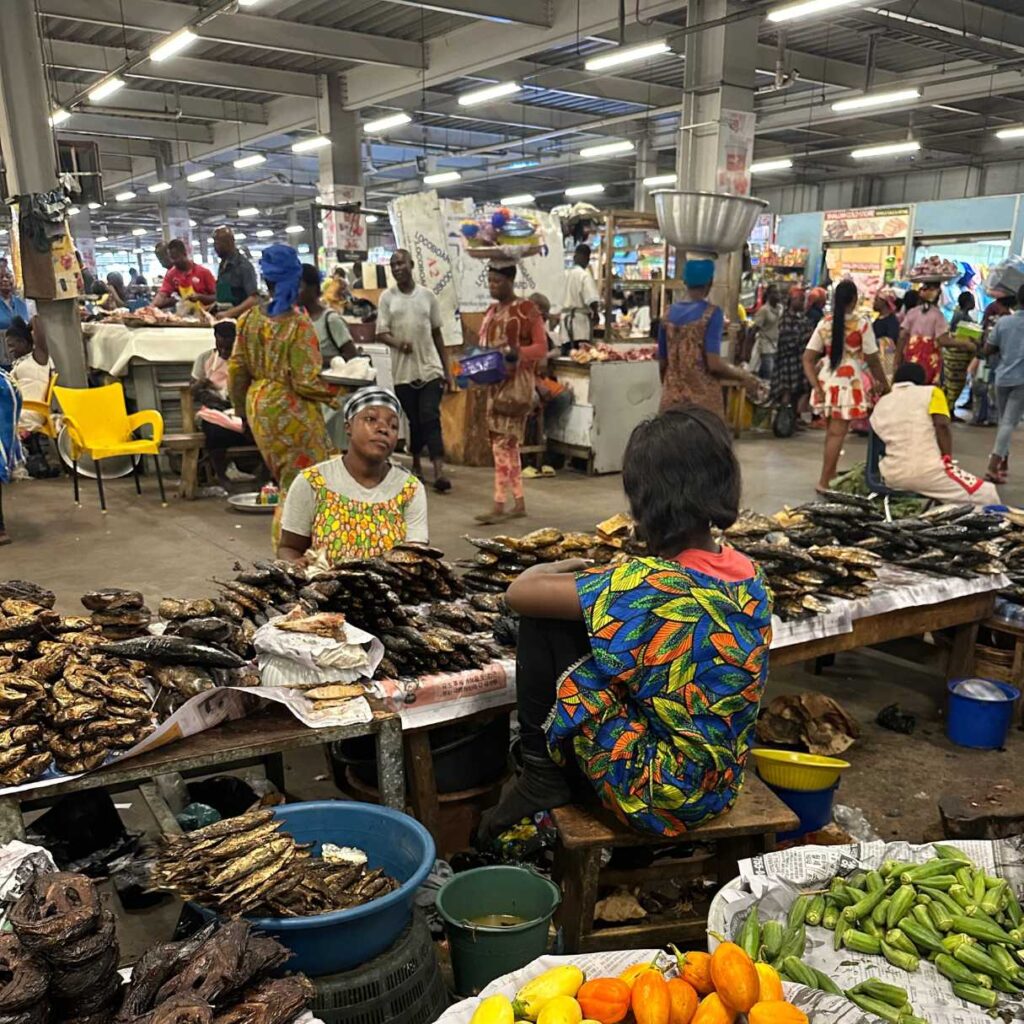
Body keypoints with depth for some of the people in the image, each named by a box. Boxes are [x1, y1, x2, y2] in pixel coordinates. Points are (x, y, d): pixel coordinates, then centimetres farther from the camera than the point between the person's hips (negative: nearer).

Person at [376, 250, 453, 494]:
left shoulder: (427, 295, 6)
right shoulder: (387, 298, 4)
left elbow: (437, 334, 10)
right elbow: (381, 333, 0)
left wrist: (447, 370, 8)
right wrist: (398, 343, -23)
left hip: (430, 368, -1)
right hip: (403, 371, 1)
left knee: (430, 418, -9)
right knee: (414, 421, 8)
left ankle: (439, 471, -16)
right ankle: (416, 465, 25)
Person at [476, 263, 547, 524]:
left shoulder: (527, 309, -8)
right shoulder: (491, 311, 15)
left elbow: (541, 347, -10)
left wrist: (517, 352, -26)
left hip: (516, 383, -8)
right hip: (494, 383, 8)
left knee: (502, 444, -11)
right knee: (509, 444, 10)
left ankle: (499, 506, -9)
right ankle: (519, 503, 17)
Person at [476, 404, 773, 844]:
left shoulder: (647, 585, -26)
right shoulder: (750, 575, -5)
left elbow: (520, 592, -17)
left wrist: (557, 569, 4)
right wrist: (596, 578, 12)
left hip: (657, 798, -7)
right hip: (721, 787, 8)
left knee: (543, 623, -7)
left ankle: (542, 779, 9)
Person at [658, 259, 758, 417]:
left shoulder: (669, 313, 6)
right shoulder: (711, 314, -9)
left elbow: (662, 363, 11)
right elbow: (714, 364, -16)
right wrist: (743, 376, -1)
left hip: (671, 399, 5)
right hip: (703, 400, -5)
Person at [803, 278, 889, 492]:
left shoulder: (824, 324, 4)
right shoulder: (862, 323, -7)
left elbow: (807, 359, 0)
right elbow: (873, 360, -6)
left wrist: (816, 387, -2)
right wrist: (885, 385, 6)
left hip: (826, 382, 5)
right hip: (848, 383, -5)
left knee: (832, 431, 20)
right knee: (837, 433, -2)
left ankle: (831, 474, 33)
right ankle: (824, 481, -4)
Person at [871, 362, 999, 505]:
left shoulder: (880, 405, 20)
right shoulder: (931, 392, 8)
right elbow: (942, 425, -8)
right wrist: (948, 460, 0)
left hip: (892, 477, 5)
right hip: (929, 472, -5)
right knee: (987, 495, 10)